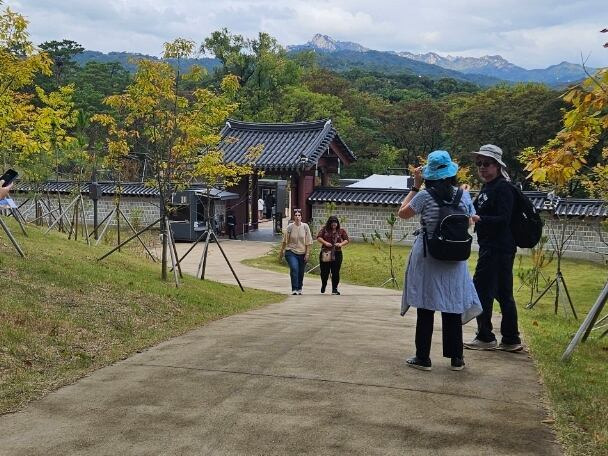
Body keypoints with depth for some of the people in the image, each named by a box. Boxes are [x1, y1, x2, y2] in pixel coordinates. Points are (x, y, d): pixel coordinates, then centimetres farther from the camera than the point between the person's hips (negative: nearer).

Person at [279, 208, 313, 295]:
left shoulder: (305, 226, -3)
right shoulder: (290, 227, -5)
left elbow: (308, 242, 0)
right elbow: (284, 241, 6)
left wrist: (307, 254, -3)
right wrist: (281, 252, 12)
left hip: (302, 253, 2)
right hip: (291, 252, -2)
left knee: (301, 273, 10)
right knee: (294, 269, -21)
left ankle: (299, 289, 30)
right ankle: (294, 289, -16)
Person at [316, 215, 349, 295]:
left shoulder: (341, 231, 5)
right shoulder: (324, 229, 4)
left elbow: (346, 240, 5)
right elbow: (318, 237, -1)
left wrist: (341, 244, -14)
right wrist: (325, 242, -17)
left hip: (337, 254, 0)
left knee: (335, 272, -2)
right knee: (324, 271, 5)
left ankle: (334, 289, 8)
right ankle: (323, 285, 34)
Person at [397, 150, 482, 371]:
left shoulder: (425, 196, -11)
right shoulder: (463, 195, -1)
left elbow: (402, 213, 2)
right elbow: (470, 221, 13)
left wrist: (415, 186, 4)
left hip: (427, 259, -3)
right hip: (454, 260, 3)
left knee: (426, 308, 5)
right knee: (452, 308, 11)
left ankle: (423, 357, 11)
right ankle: (456, 358, 18)